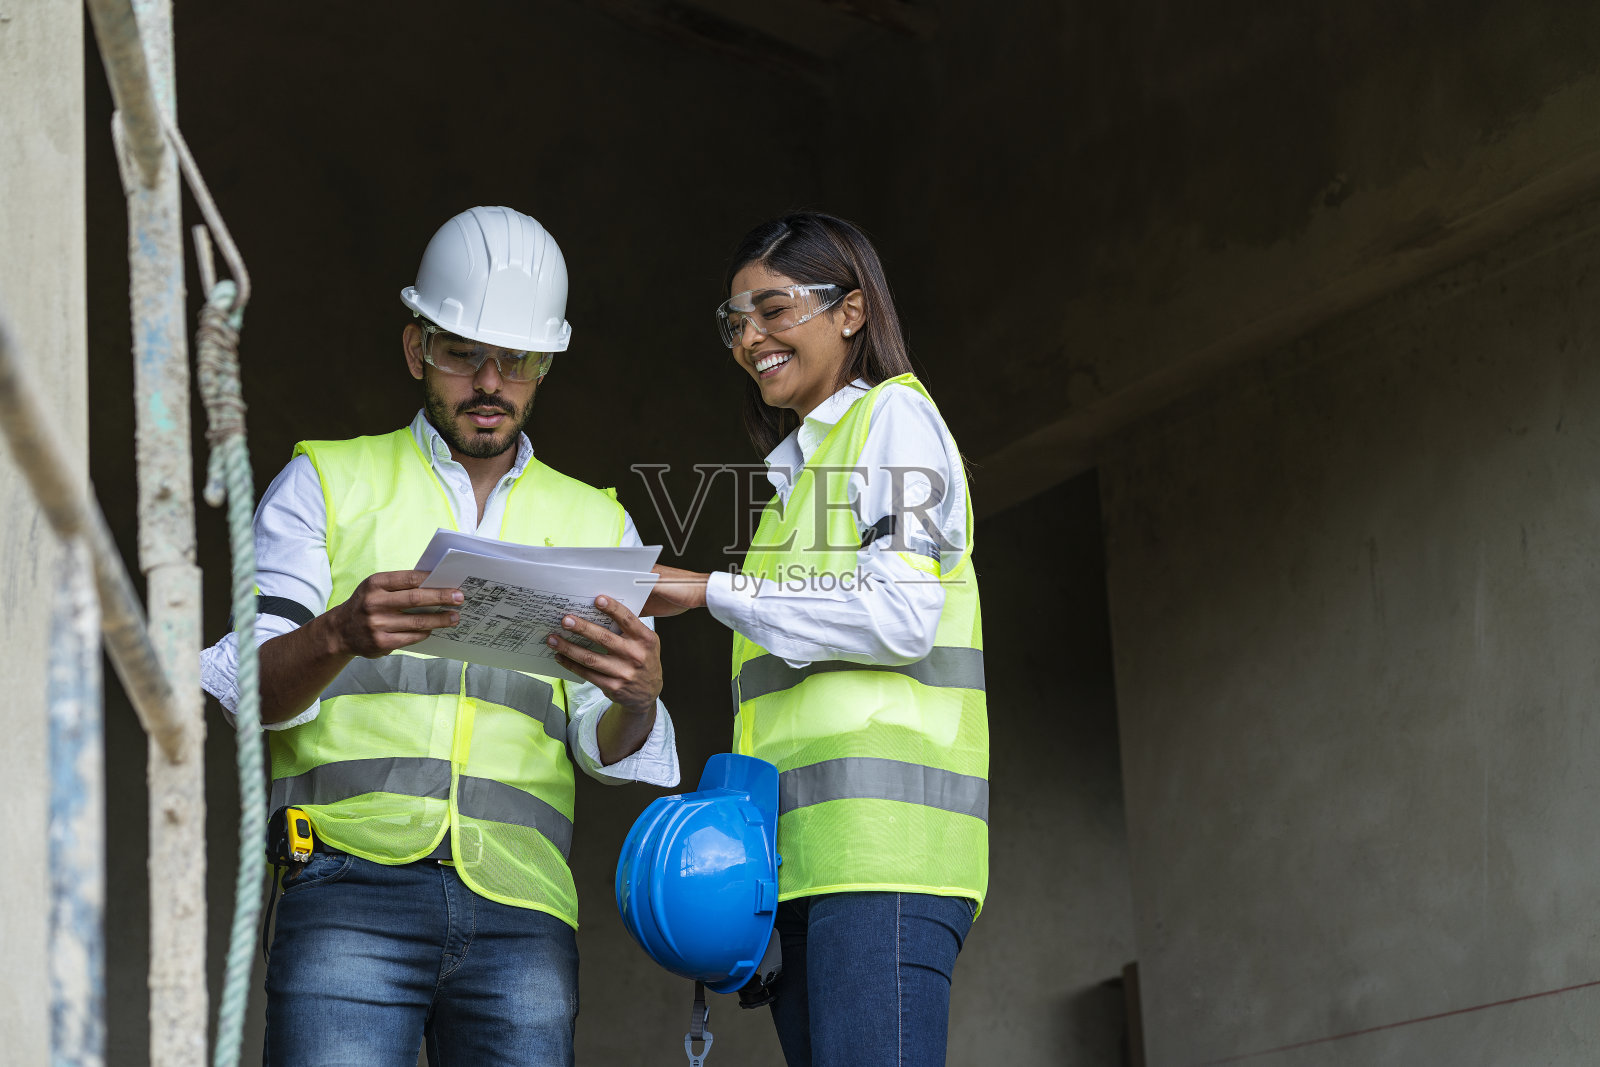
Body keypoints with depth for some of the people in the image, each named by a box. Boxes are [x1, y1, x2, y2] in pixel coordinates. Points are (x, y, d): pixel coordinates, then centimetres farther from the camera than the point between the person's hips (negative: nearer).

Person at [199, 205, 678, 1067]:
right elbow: (247, 687, 1)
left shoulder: (596, 525, 20)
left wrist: (636, 699, -15)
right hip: (352, 882, -2)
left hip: (520, 905, 2)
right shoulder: (326, 483, 13)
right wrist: (339, 637, -21)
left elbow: (607, 747, 10)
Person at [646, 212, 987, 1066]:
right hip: (806, 846, 8)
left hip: (881, 831, -8)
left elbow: (900, 615, -9)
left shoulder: (894, 415, 5)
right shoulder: (798, 465, 30)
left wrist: (712, 593, -7)